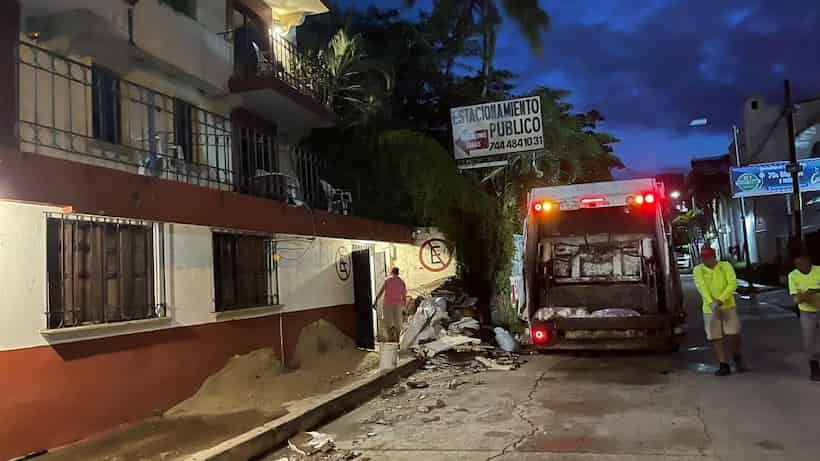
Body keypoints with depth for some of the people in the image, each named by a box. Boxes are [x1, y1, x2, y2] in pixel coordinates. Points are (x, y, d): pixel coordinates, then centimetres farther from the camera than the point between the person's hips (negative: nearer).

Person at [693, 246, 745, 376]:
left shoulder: (726, 266, -5)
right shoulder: (698, 270, -4)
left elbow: (733, 284, -16)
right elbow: (701, 287, -19)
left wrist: (720, 300, -28)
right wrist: (711, 303, -35)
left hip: (728, 307, -1)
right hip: (709, 309, 1)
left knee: (733, 335, -8)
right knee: (715, 338, 1)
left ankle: (737, 358, 21)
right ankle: (724, 366, 11)